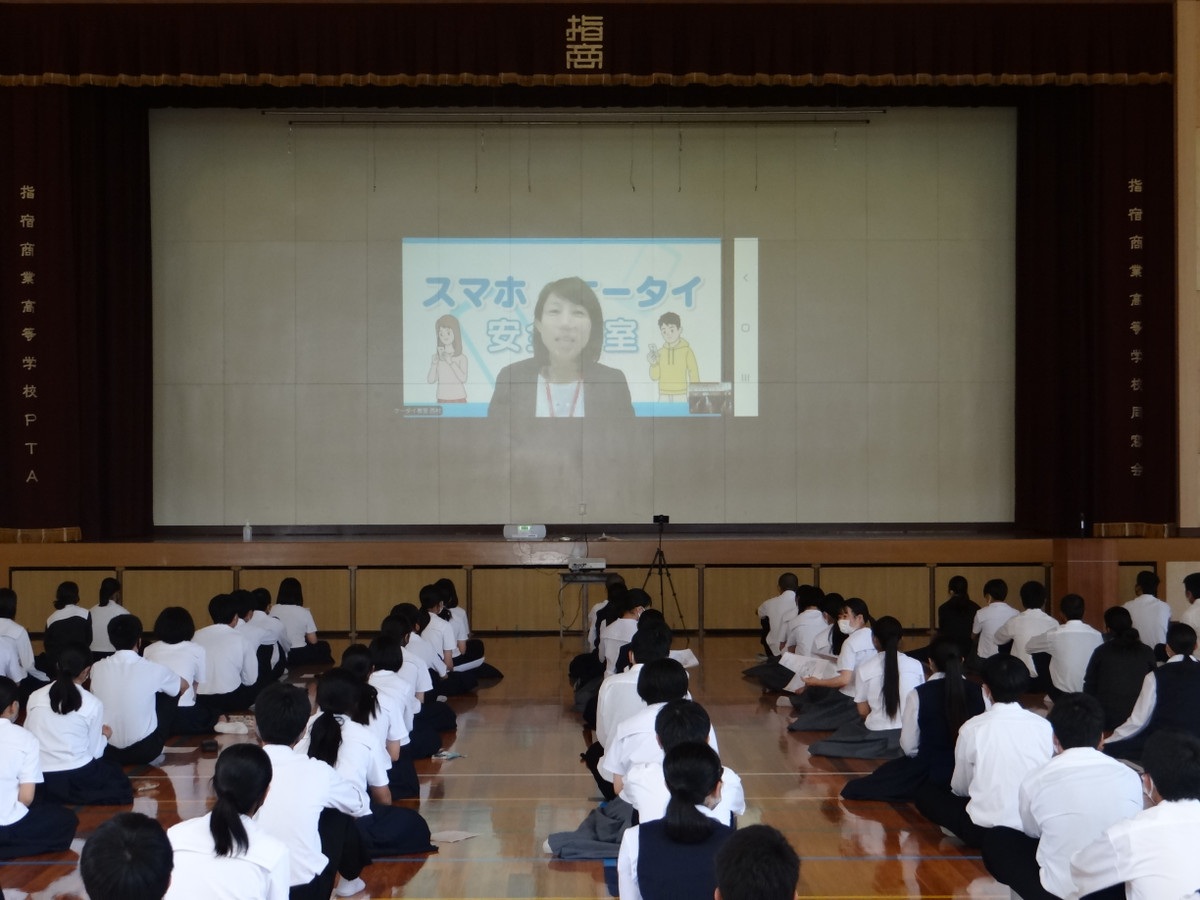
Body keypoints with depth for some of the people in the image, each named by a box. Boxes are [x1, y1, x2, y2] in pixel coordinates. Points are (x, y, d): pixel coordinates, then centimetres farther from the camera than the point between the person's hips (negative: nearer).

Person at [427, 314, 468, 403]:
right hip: (442, 399, 2)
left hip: (458, 399, -2)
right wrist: (435, 362, -13)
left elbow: (463, 378, -15)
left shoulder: (461, 358, -2)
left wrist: (450, 362, -15)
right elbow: (431, 380, -1)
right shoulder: (436, 357, 4)